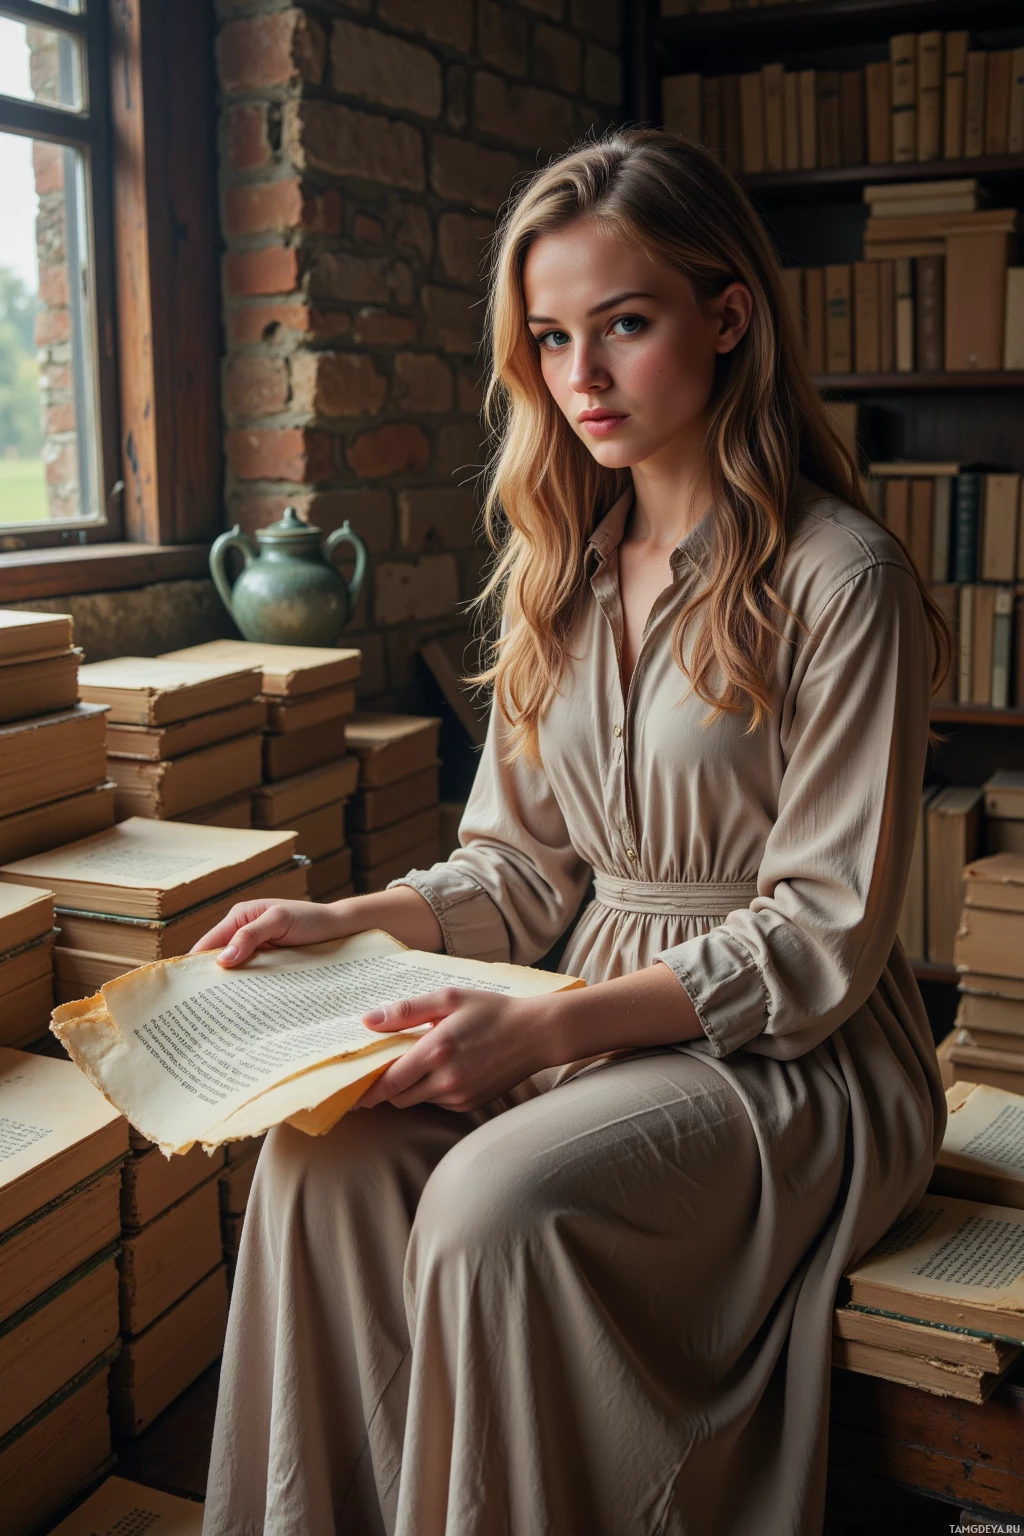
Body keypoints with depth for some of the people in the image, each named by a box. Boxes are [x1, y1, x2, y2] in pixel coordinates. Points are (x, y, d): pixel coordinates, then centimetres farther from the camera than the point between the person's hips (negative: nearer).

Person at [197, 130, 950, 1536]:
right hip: (602, 1022, 6)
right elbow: (522, 864, 11)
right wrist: (348, 924, -6)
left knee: (494, 1205, -30)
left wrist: (548, 1025, -24)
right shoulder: (560, 569, 9)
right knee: (321, 1157, -19)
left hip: (798, 1056, -5)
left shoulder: (838, 576, -12)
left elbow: (821, 939, -15)